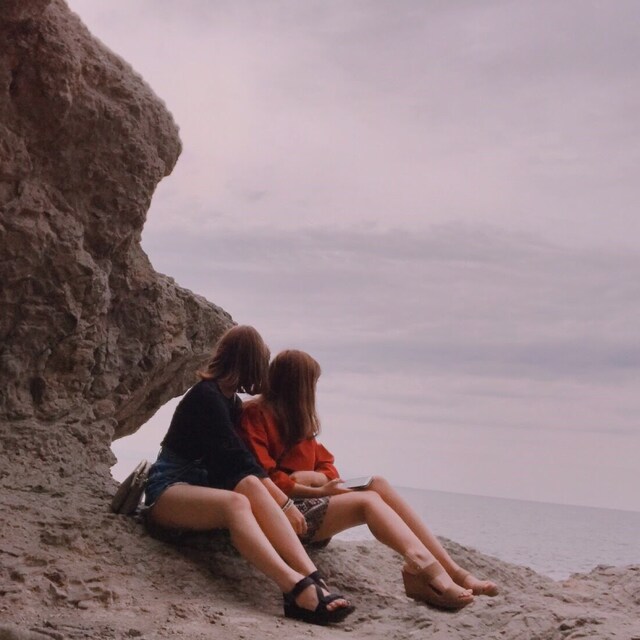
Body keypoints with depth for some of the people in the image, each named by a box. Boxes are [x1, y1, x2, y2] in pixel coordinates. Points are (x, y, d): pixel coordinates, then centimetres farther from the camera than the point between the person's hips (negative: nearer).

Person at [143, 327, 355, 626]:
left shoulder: (230, 399, 14)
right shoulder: (206, 397, -15)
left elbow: (239, 460, 12)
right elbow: (238, 460, -21)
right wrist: (284, 503, -21)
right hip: (167, 489, -7)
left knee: (251, 486, -27)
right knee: (236, 503, -37)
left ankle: (312, 580, -44)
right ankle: (298, 589, -59)